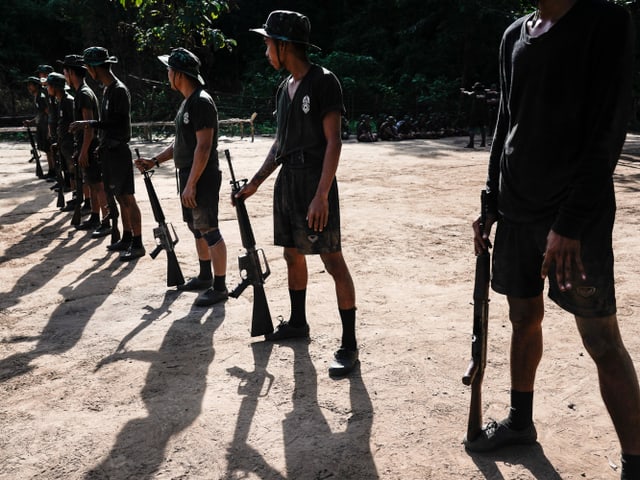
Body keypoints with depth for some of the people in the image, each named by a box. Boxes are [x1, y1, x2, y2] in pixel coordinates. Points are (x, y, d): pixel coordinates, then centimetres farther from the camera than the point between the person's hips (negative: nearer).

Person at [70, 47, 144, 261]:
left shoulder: (119, 90, -14)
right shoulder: (107, 89, 14)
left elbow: (120, 123, -21)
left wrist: (89, 124, -21)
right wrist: (102, 145, 17)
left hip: (119, 150, -9)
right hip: (109, 149, 9)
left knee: (127, 198, -7)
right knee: (120, 197, 14)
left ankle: (137, 244, -3)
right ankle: (126, 238, 23)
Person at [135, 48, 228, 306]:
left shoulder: (201, 102, -16)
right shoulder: (187, 101, 15)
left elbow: (203, 147, -22)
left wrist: (191, 184, -23)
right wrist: (155, 161, 12)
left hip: (202, 179, -10)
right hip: (188, 176, 10)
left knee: (209, 230, -5)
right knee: (197, 228, 17)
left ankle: (220, 287, 3)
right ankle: (205, 277, 31)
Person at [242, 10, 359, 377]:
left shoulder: (324, 82, -9)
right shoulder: (285, 88, 14)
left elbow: (334, 142, -15)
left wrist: (321, 195, -22)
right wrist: (255, 183, 18)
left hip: (315, 182, -8)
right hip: (287, 181, 8)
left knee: (333, 261, -7)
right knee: (293, 255, 15)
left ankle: (349, 344, -1)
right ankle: (298, 323, 32)